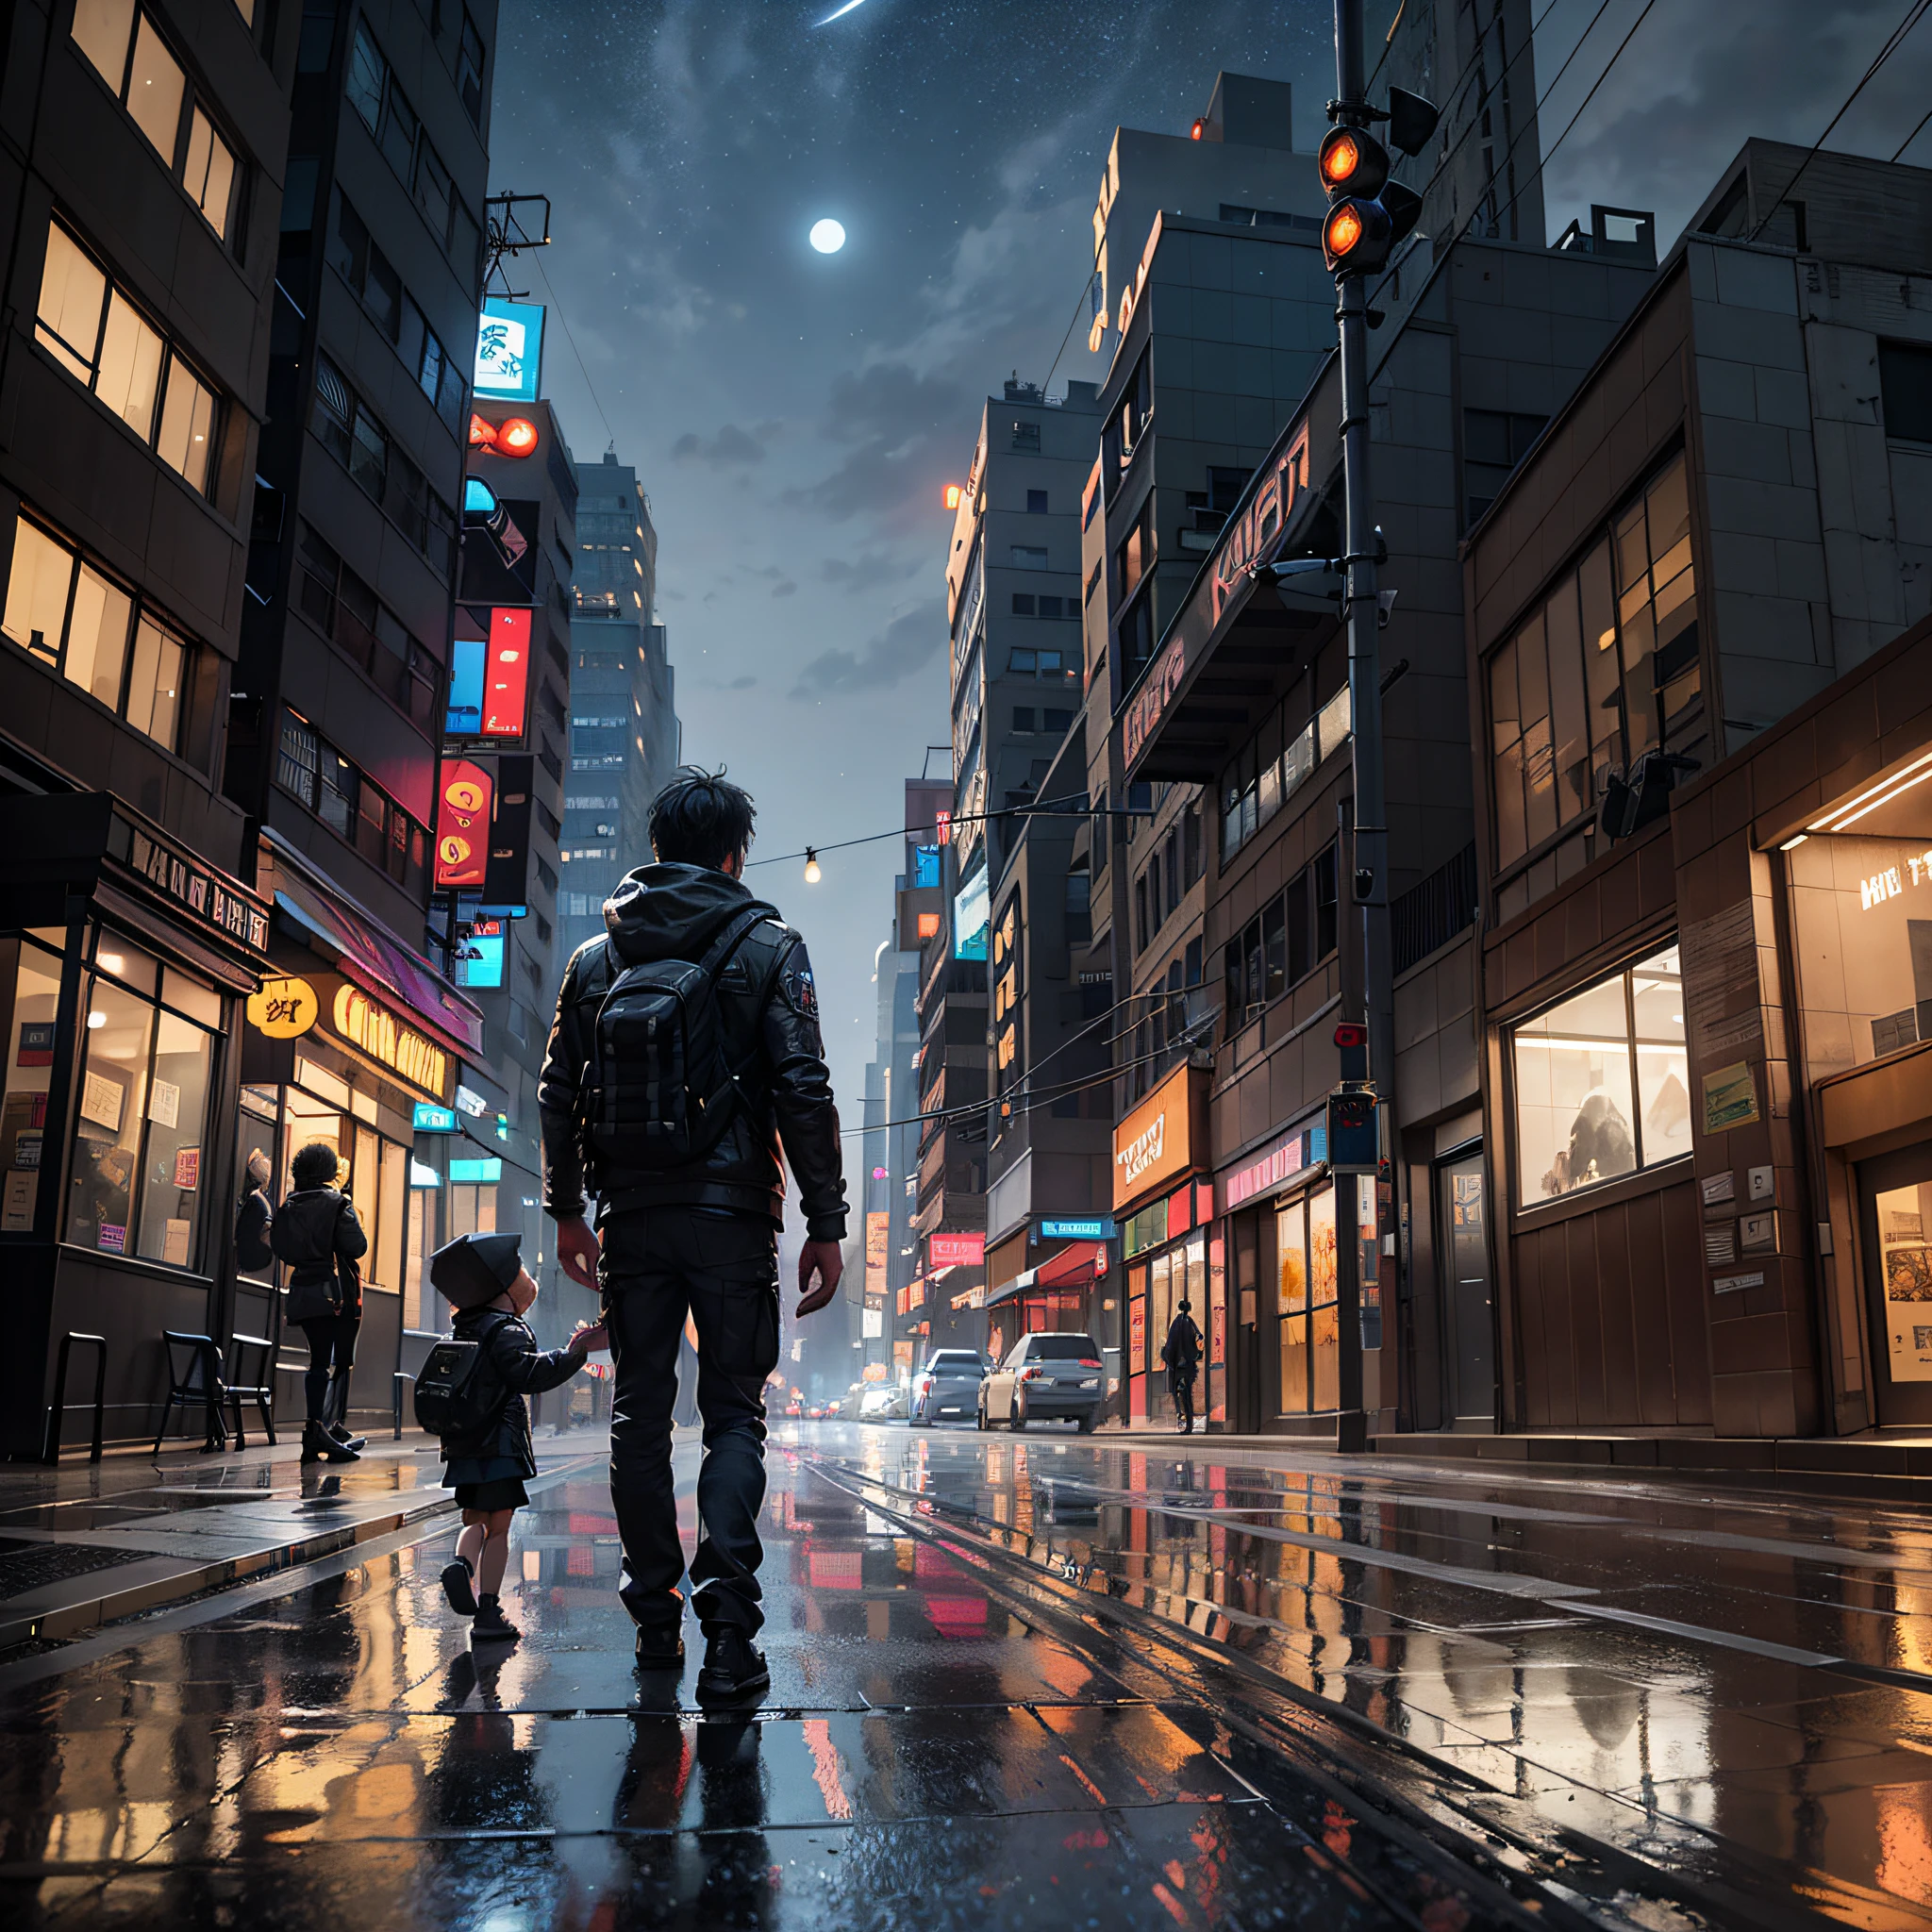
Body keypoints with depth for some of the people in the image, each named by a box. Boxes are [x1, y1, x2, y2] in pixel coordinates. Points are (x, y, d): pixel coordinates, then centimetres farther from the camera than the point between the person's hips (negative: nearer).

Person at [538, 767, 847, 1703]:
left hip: (632, 1213, 3)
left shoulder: (596, 955, 10)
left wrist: (566, 1209, 17)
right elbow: (804, 1090, -9)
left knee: (640, 1413, 12)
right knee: (733, 1415, 2)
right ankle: (727, 1621, -12)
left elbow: (558, 1095, 9)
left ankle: (654, 1620, 18)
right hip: (730, 1211, -3)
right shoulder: (767, 944, -1)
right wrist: (826, 1222, -6)